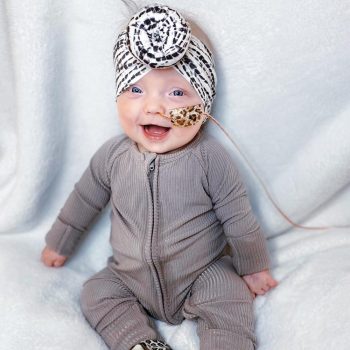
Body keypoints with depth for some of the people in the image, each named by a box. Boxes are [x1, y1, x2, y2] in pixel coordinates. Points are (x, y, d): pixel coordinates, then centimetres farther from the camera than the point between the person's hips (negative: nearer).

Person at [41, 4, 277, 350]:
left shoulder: (210, 157, -21)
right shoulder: (113, 154, -12)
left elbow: (238, 218, -9)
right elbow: (84, 199, 6)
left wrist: (253, 268, 2)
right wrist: (59, 243, 17)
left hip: (202, 274, -3)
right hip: (129, 276, 3)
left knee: (231, 304, -21)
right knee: (96, 294, -10)